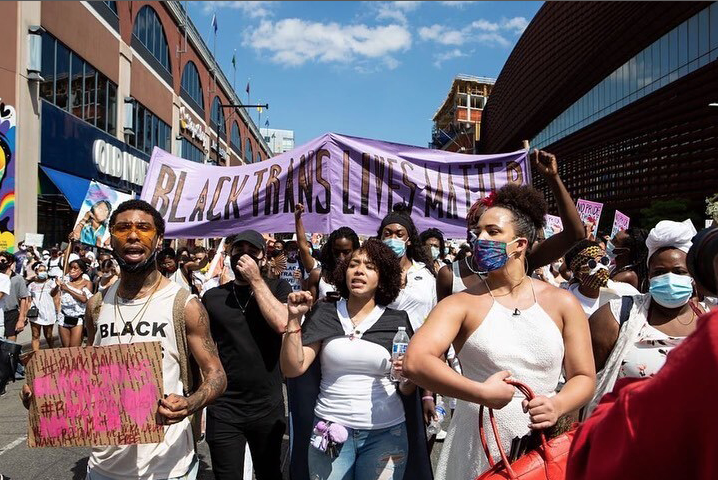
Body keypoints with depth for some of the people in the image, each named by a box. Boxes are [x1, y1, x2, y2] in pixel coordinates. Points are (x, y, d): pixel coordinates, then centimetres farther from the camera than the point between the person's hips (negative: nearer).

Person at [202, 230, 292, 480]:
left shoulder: (278, 288, -1)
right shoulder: (212, 297, 3)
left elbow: (283, 324, -20)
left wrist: (256, 280, -14)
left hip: (268, 408, 0)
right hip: (223, 411, 1)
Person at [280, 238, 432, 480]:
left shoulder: (397, 321, 1)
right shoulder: (324, 315, 1)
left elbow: (407, 391, 5)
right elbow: (293, 369, -5)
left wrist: (407, 375, -17)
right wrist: (295, 318, -13)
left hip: (386, 433, 1)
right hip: (330, 430, 0)